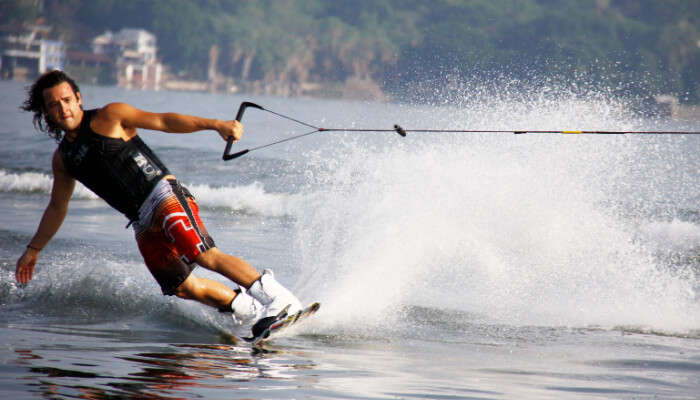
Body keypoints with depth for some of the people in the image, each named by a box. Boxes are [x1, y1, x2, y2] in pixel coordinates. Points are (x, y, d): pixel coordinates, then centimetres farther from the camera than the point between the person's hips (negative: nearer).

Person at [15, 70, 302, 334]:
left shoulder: (108, 117, 0)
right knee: (183, 287, -8)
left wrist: (213, 124, -19)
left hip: (165, 195, -6)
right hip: (143, 224, 6)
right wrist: (33, 250, 33)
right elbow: (57, 208, 31)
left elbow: (163, 121, -8)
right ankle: (250, 310, 3)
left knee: (204, 255, -25)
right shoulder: (62, 159, 17)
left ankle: (279, 298, -28)